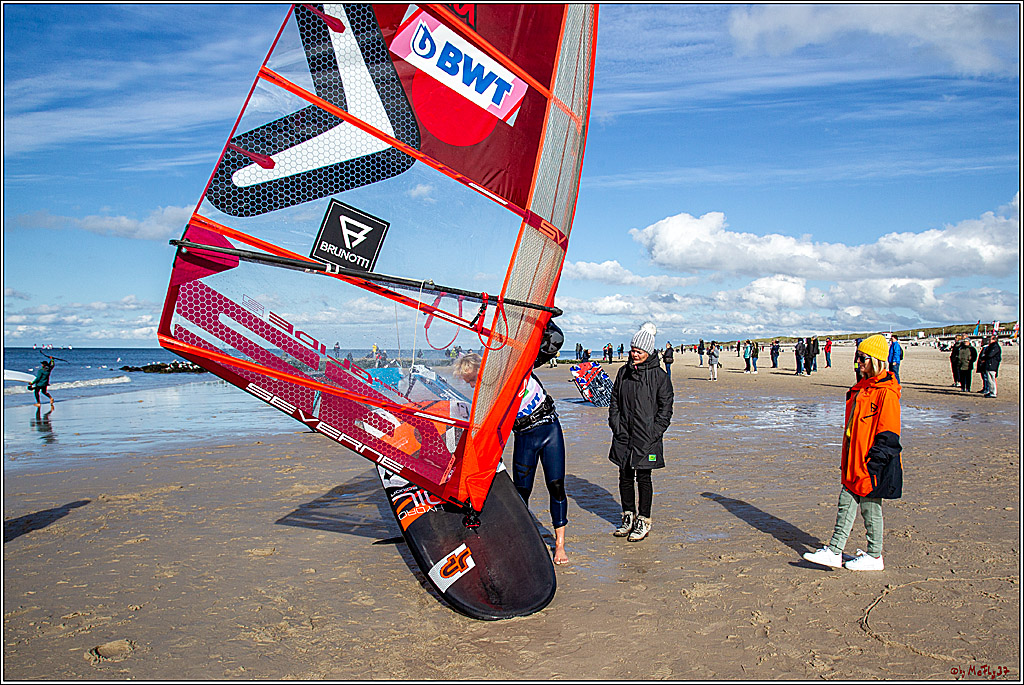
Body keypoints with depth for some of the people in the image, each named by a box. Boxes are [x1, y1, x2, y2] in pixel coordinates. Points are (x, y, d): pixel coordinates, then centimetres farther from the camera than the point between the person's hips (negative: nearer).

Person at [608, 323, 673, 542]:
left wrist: (654, 433, -9)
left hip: (646, 439, -4)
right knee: (625, 476, 10)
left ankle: (643, 522, 15)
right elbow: (614, 402, 13)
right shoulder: (623, 372, 7)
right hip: (623, 437, 4)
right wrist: (616, 426, 2)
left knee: (643, 478, 3)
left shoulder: (659, 376, -5)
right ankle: (628, 517, 25)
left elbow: (665, 408, -2)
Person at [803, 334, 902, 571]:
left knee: (870, 507, 4)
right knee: (846, 504, 10)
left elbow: (888, 435, -18)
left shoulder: (886, 393, -17)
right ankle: (834, 551, 14)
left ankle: (874, 556, 19)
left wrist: (873, 461, -20)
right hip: (854, 463, 9)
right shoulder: (861, 388, 12)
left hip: (872, 465, -9)